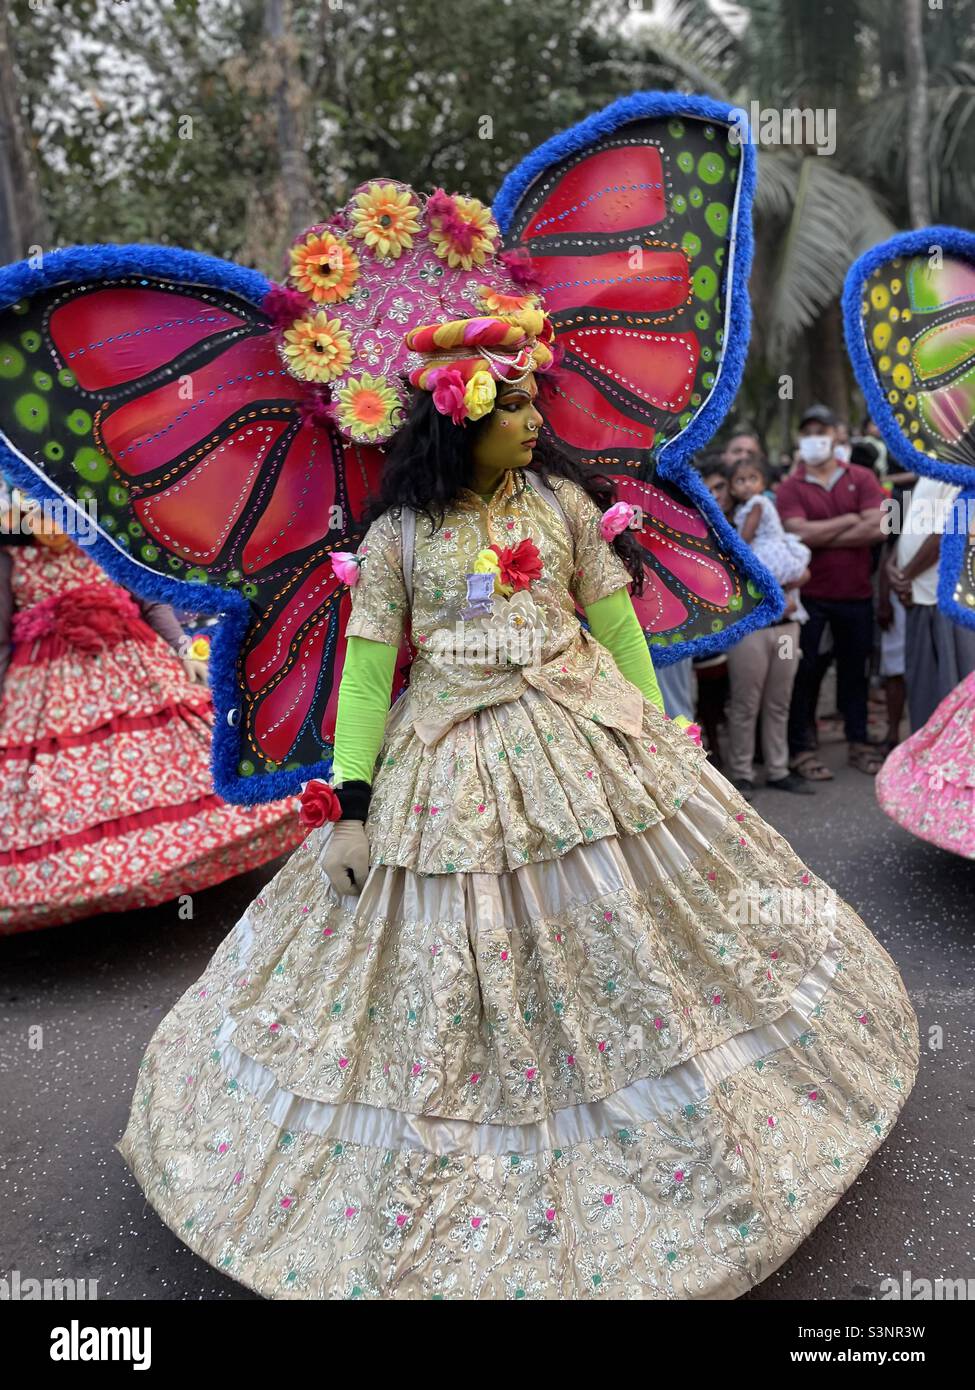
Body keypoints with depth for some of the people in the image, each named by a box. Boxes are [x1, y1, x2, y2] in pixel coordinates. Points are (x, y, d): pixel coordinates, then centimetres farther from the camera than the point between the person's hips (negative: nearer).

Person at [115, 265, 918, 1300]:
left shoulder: (563, 499, 3)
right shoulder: (398, 532, -3)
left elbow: (617, 621, 7)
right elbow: (367, 666, -3)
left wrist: (661, 738, 8)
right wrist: (350, 806, -6)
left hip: (586, 740, 2)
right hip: (452, 766, -2)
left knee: (624, 942, 10)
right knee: (447, 982, 5)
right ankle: (423, 1207, 29)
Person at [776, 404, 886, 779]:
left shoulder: (862, 478, 2)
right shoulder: (790, 488, -2)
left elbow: (877, 528, -11)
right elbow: (799, 533, -19)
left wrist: (821, 539, -12)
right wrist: (850, 520, -10)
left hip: (856, 593, 2)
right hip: (809, 595, -2)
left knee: (855, 670, 13)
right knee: (803, 672, 3)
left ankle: (859, 743, 25)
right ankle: (801, 750, 12)